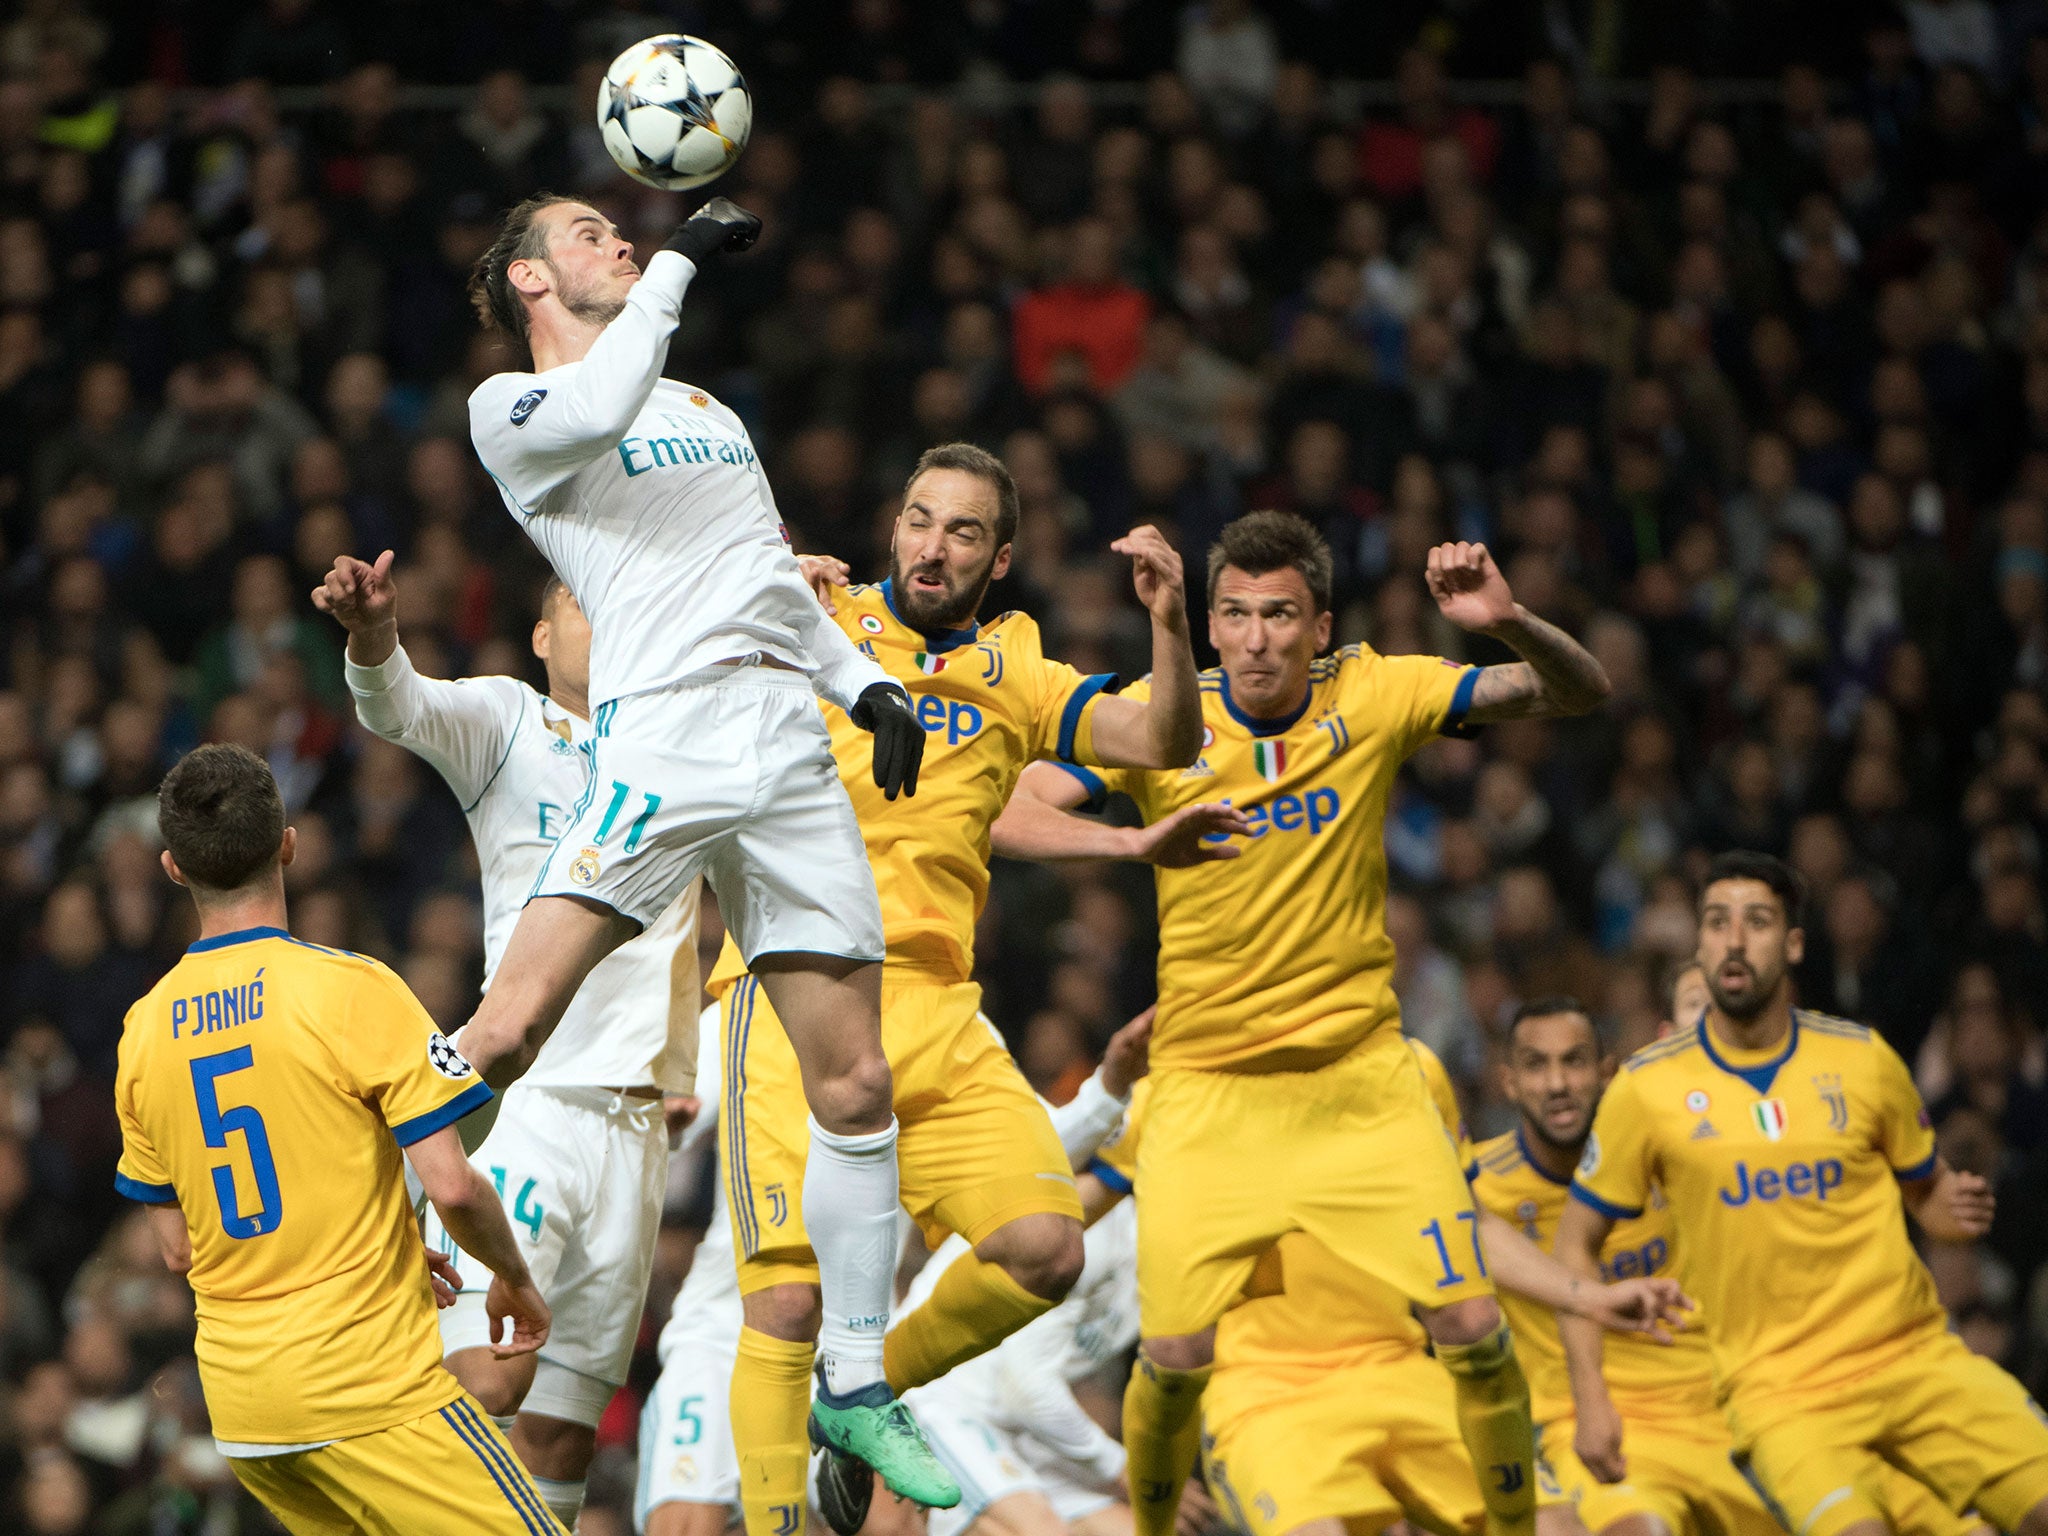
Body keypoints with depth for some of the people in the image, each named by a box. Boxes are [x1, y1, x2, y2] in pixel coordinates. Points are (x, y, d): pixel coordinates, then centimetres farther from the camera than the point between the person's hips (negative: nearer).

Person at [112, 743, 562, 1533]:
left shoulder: (143, 1029, 8)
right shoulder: (352, 990, -10)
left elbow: (177, 1246, 14)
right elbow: (451, 1188, -13)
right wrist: (514, 1280, 8)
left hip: (237, 1398, 7)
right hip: (370, 1380, -7)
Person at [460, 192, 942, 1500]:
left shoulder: (704, 405, 30)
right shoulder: (510, 406, 8)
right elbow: (596, 411, -17)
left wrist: (867, 681, 17)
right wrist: (678, 263, -10)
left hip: (792, 743, 6)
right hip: (662, 738, -6)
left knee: (856, 1086, 4)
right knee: (510, 1029, -22)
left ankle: (856, 1384, 14)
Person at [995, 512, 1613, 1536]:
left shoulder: (1371, 695, -4)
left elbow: (1579, 693, -4)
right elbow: (1007, 817, -16)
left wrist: (1510, 623, -26)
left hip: (1361, 1076, 1)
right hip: (1207, 1085, -1)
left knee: (1474, 1329, -7)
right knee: (1175, 1356, -10)